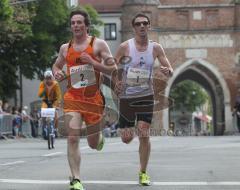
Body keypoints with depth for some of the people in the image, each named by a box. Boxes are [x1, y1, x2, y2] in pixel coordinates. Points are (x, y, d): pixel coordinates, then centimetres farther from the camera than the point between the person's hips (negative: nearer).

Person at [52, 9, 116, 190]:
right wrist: (57, 73, 3)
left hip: (94, 98, -1)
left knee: (93, 144, 11)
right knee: (73, 139, -17)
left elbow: (113, 69, -4)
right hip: (72, 98, 1)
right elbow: (56, 66, 27)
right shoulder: (65, 48, 9)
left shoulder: (99, 44, -1)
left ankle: (100, 137, 49)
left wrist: (92, 62, -17)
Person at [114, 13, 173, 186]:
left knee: (144, 136, -10)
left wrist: (167, 71, -24)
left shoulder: (156, 48, -2)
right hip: (126, 97, 0)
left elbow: (170, 70, 0)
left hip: (146, 96, 0)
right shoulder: (125, 47, -8)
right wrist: (116, 83, -18)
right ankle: (130, 129, 44)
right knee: (126, 139, 5)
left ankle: (143, 173, 5)